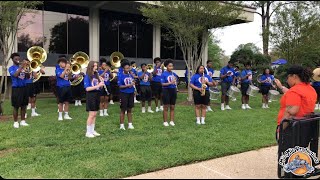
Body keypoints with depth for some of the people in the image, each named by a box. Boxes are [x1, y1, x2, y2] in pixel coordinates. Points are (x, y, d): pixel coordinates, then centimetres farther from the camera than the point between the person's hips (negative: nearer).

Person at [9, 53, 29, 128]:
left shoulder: (22, 66, 12)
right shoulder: (11, 68, -2)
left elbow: (28, 77, 7)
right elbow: (15, 75, -21)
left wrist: (26, 68, -7)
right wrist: (21, 66, -22)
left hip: (24, 88, 5)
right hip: (16, 88, -5)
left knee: (24, 105, 9)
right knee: (16, 106, 0)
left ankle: (23, 121, 18)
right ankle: (15, 122, 10)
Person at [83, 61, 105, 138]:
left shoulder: (96, 75, 10)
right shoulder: (87, 76, -8)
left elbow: (99, 87, 13)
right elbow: (87, 88, -17)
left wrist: (102, 83, -6)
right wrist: (97, 86, -23)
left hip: (97, 96, 7)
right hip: (91, 96, -7)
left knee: (95, 114, 11)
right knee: (91, 115, -5)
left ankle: (92, 130, 21)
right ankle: (88, 132, 4)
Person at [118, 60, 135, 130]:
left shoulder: (131, 75, 5)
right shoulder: (121, 76, -9)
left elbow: (133, 82, 16)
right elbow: (120, 86, -12)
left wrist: (133, 83, -6)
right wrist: (127, 85, -23)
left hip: (131, 93, 5)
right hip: (124, 94, -5)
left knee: (129, 109, 12)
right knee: (123, 110, 4)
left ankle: (130, 124, 21)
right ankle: (122, 125, 14)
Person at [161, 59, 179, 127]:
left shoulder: (174, 74, 7)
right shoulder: (164, 74, -7)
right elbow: (162, 84, -13)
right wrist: (170, 83, -23)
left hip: (173, 90, 5)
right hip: (166, 91, -5)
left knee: (172, 107, 9)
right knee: (166, 107, 3)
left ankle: (172, 121, 19)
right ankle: (165, 121, 12)